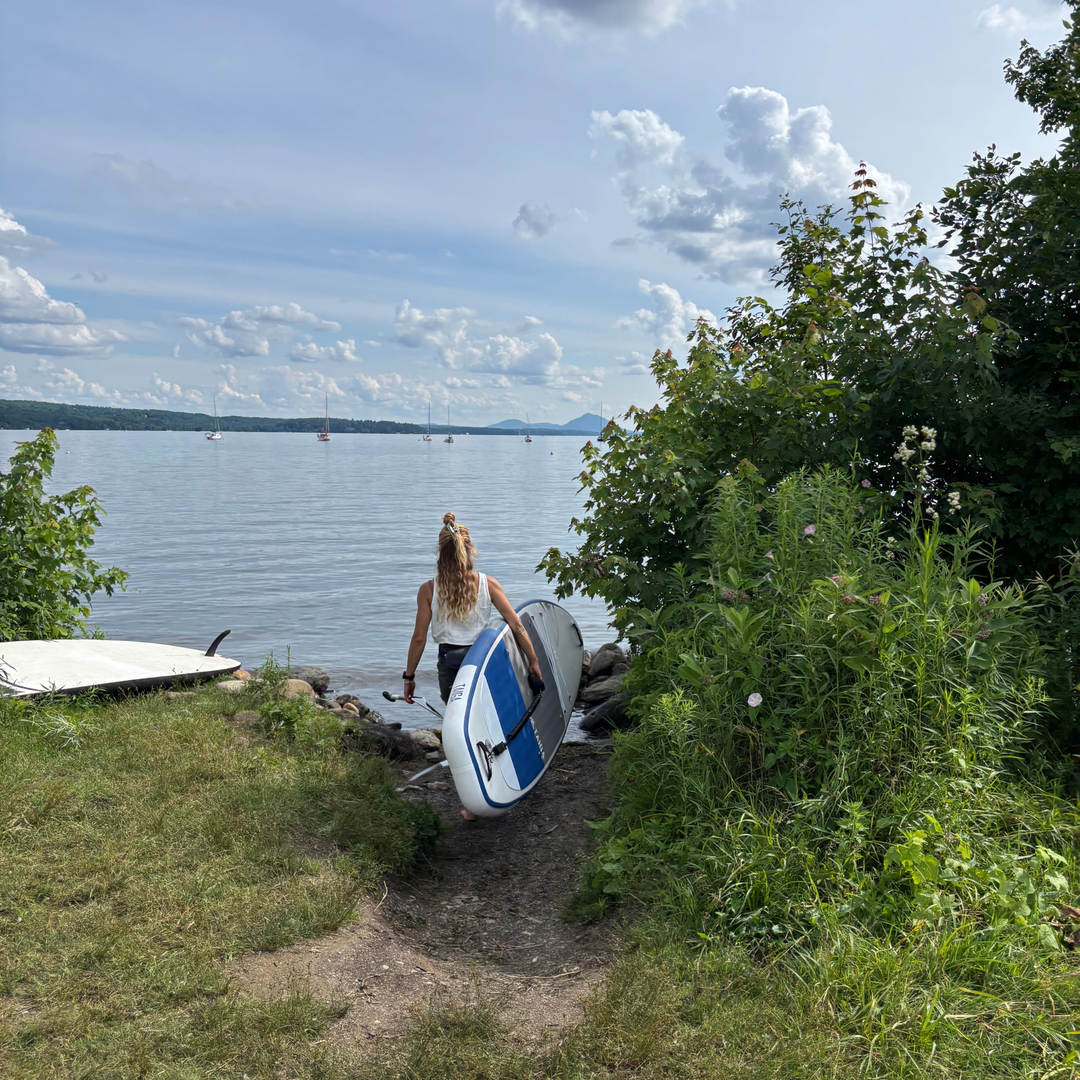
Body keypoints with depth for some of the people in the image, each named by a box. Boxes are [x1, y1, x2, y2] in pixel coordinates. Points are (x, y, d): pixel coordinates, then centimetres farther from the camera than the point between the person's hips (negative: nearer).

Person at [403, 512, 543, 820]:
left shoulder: (428, 590, -7)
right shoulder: (487, 584, -6)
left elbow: (419, 638, -5)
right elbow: (516, 626, -6)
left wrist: (409, 676, 5)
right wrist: (533, 660, 3)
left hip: (450, 662, -1)